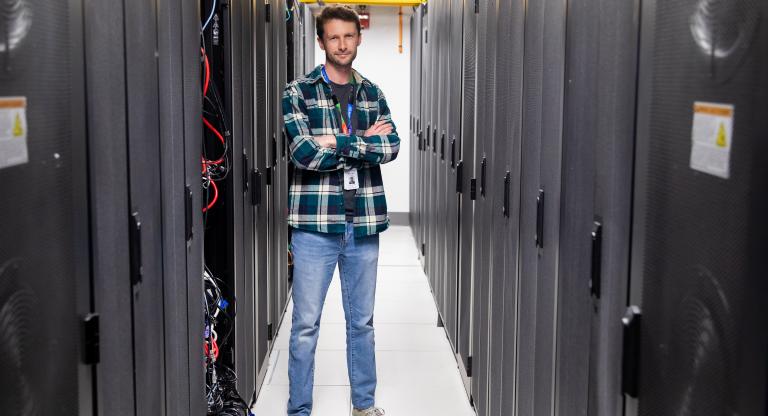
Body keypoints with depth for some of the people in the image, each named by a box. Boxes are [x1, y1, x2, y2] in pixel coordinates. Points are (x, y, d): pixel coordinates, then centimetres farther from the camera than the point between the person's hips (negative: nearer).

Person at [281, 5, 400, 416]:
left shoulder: (373, 94, 10)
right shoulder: (298, 92, -1)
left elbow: (391, 148, -5)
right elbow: (304, 153, -15)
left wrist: (337, 142, -15)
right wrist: (365, 143, -9)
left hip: (364, 224, 4)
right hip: (315, 223, -3)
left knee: (362, 321, 15)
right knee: (306, 325, 2)